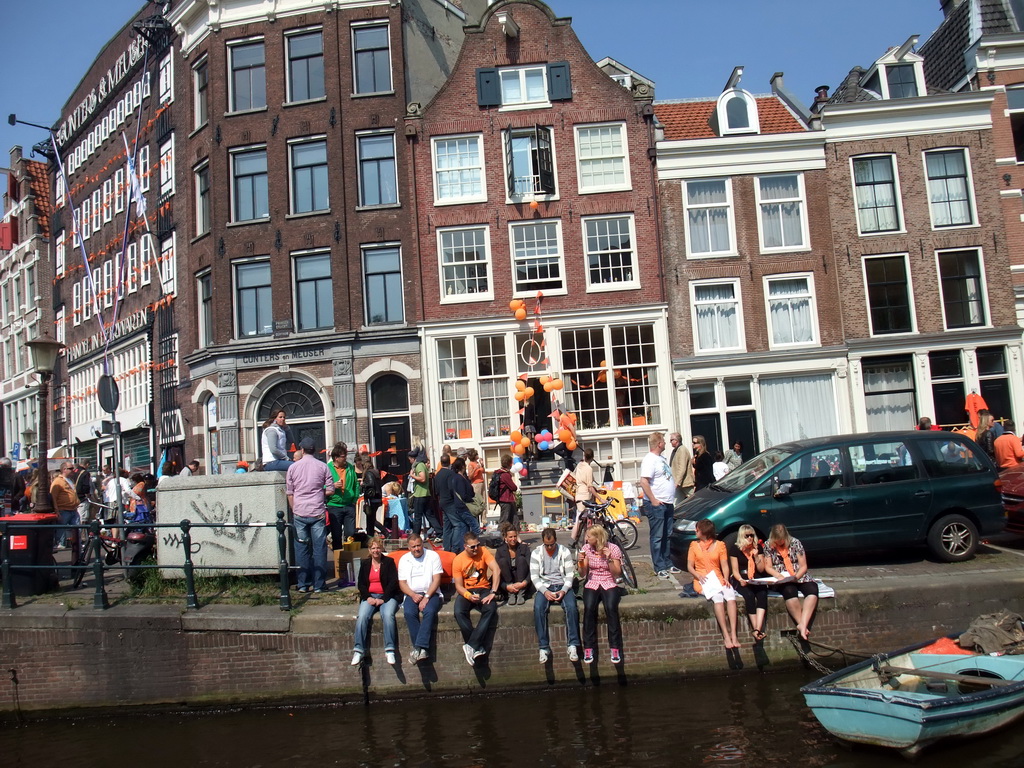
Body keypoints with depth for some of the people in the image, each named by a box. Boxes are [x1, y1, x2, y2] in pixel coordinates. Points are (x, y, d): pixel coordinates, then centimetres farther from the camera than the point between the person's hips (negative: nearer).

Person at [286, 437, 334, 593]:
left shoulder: (293, 467, 4)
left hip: (299, 513, 1)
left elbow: (289, 493, 7)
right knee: (319, 548, 3)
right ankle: (319, 584, 5)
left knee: (301, 548, 7)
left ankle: (303, 584, 11)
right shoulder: (322, 466, 1)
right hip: (318, 513, -1)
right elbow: (330, 490, 2)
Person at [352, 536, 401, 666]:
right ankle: (359, 650, -26)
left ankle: (389, 650, -31)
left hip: (387, 596, -2)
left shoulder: (389, 562, 7)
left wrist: (383, 599, -12)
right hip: (370, 596, 2)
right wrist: (368, 597, -7)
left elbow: (393, 582, -1)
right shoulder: (365, 564, 15)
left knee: (388, 615, -32)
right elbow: (360, 584, 11)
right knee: (362, 616, -27)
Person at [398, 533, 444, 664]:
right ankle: (423, 649, -29)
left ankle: (418, 648, -36)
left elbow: (436, 580, -2)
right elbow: (402, 583, 7)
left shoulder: (433, 556, 5)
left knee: (429, 611, -34)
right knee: (409, 613, -30)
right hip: (412, 594, 2)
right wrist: (413, 595, -11)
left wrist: (426, 597, -15)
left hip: (431, 593, -2)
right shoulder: (404, 559, 13)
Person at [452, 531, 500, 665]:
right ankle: (478, 647, -18)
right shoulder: (458, 560, -7)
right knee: (459, 612, -31)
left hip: (483, 589, 0)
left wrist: (493, 593, -28)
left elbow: (496, 570, -18)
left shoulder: (483, 551, -8)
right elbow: (459, 585, -5)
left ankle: (471, 646, -28)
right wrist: (469, 596, -26)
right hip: (466, 591, 0)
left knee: (491, 608, -32)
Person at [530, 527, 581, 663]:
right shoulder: (536, 553, 3)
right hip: (544, 587, 0)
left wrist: (564, 590, -16)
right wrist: (545, 591, -16)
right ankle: (544, 647, -24)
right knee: (538, 608, -31)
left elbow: (570, 574, 1)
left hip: (563, 586, 0)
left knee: (571, 606, -31)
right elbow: (534, 576, 0)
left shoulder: (565, 552, 3)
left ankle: (573, 645, -25)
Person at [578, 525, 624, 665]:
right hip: (591, 584, 2)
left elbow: (617, 574, -5)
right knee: (589, 608, -30)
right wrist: (580, 562, -13)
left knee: (611, 607, -33)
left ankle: (615, 648, -24)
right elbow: (582, 574, 6)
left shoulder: (613, 549, -4)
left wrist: (609, 559, -19)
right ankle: (588, 648, -24)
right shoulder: (586, 548, 4)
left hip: (609, 584, -2)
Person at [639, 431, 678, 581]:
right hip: (656, 505, -9)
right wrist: (653, 500, -22)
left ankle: (668, 564, 25)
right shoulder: (649, 460, -16)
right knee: (657, 537, -2)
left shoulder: (662, 458, 15)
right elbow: (643, 481, -24)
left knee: (667, 536, 15)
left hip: (667, 503, 9)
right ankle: (660, 568, 2)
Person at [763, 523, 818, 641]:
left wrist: (796, 576, -15)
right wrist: (779, 576, -13)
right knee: (789, 591, -37)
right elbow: (768, 567, 5)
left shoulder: (795, 543, 2)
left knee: (812, 590, -32)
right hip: (781, 581, -1)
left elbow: (803, 566, 3)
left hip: (799, 577, 2)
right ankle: (803, 625, -31)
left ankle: (803, 624, -42)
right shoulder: (768, 546, 4)